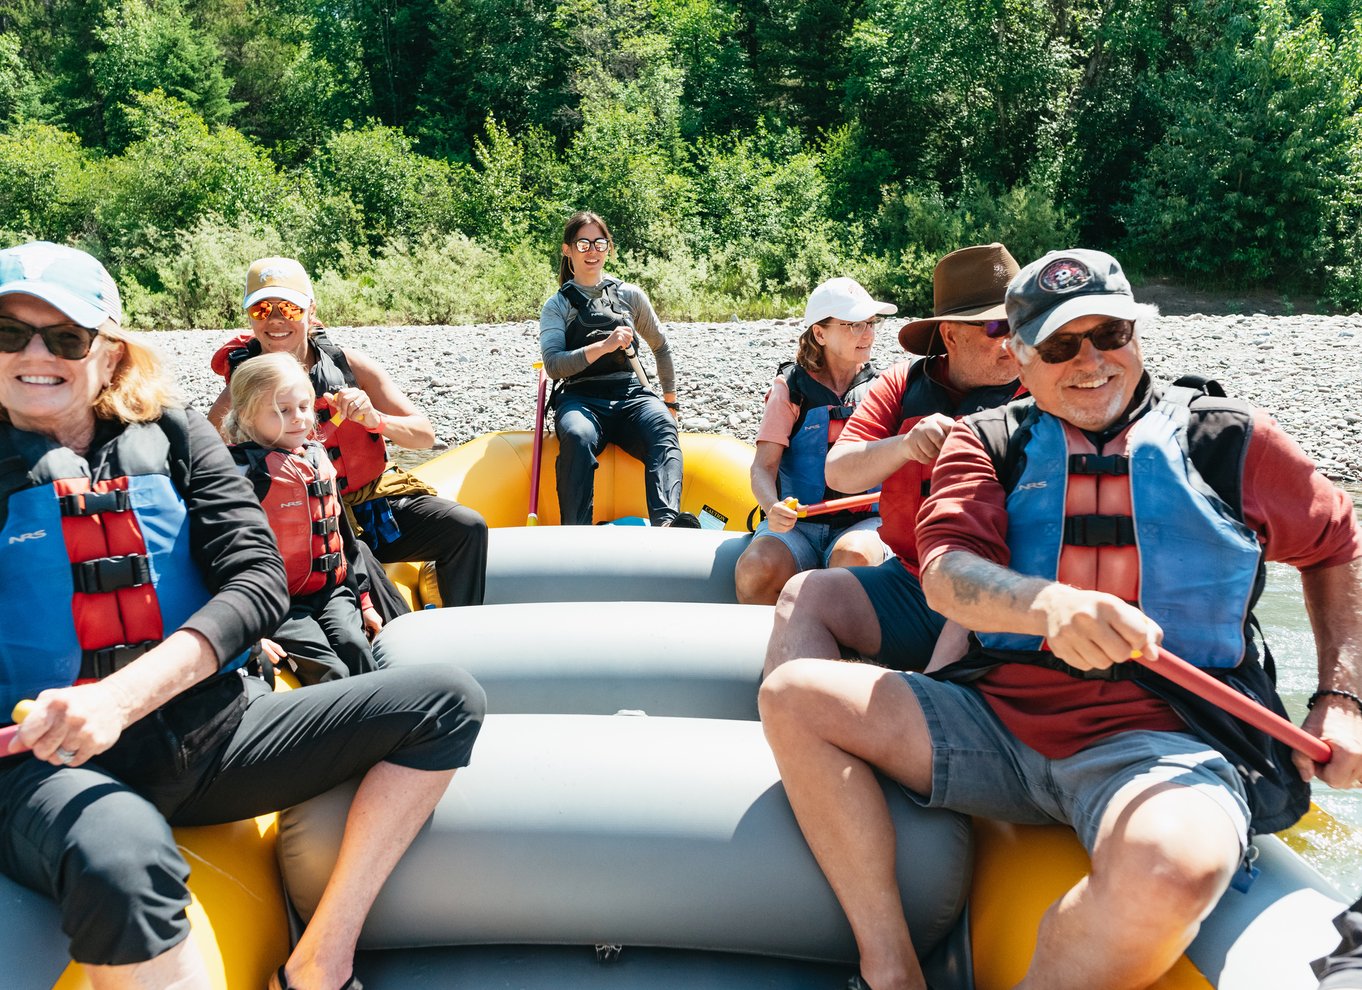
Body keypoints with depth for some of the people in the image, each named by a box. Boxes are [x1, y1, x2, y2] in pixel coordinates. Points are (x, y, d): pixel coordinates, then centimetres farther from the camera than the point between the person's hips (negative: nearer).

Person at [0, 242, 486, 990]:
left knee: (446, 702, -11)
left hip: (212, 728, 4)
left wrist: (122, 695, -19)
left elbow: (259, 580, -5)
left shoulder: (173, 436, 9)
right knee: (122, 865, -40)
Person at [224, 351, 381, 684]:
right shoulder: (246, 470, -11)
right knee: (329, 670, -23)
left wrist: (362, 599, 19)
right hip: (277, 603, -5)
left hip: (332, 591, 6)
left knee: (354, 644, -20)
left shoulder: (317, 457, 12)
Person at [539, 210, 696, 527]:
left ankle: (667, 521, -54)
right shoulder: (557, 305, 12)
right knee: (577, 436, -38)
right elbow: (553, 365, -4)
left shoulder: (630, 295, 17)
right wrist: (603, 346, -17)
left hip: (631, 394, 2)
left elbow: (660, 347, 29)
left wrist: (670, 401, 29)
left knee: (663, 428, -34)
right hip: (580, 399, -1)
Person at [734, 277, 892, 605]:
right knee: (756, 570, -31)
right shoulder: (791, 387, 5)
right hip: (798, 520, 0)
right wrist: (774, 509, -26)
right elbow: (763, 467, -3)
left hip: (863, 521, 1)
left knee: (853, 558, -35)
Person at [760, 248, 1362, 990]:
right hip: (995, 714, 3)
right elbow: (945, 574, -8)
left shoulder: (1229, 439, 8)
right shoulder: (987, 442, 9)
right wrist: (1050, 605, -29)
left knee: (1170, 868, -39)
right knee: (794, 695, -12)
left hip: (1164, 736, -2)